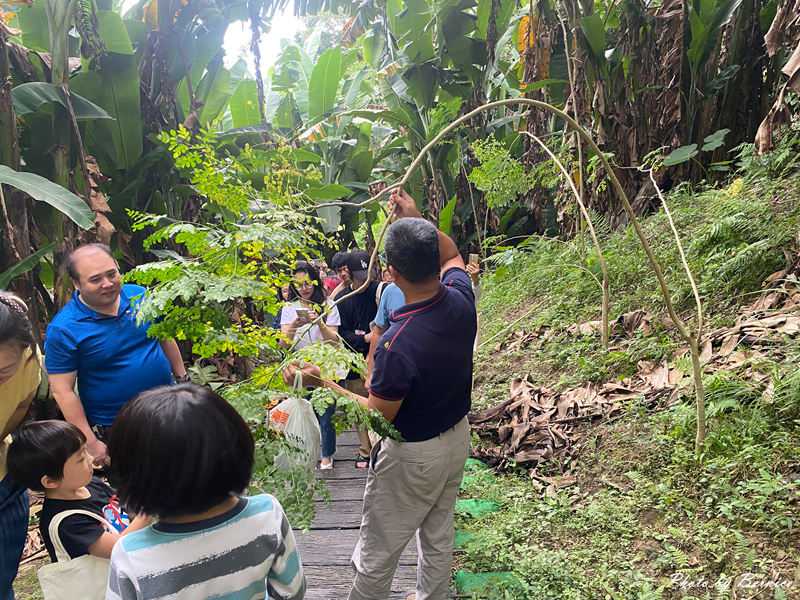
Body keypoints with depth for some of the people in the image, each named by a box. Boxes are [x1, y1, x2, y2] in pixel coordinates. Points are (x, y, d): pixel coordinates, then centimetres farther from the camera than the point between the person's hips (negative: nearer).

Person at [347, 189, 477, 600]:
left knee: (376, 554, 14)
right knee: (438, 536, 26)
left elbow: (376, 416, -20)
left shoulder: (397, 344, -34)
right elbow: (452, 255, 9)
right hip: (457, 437, 7)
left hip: (411, 456, -7)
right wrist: (416, 219, 5)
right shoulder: (461, 301, -16)